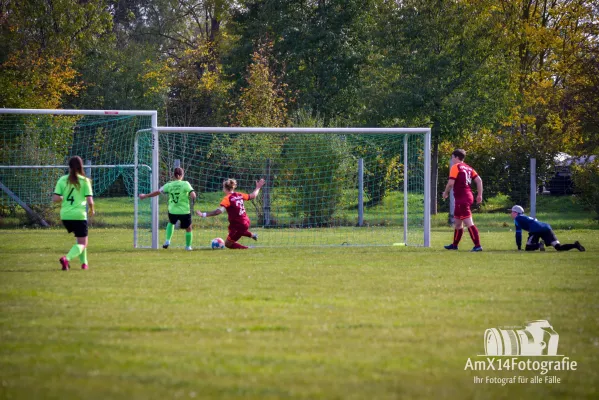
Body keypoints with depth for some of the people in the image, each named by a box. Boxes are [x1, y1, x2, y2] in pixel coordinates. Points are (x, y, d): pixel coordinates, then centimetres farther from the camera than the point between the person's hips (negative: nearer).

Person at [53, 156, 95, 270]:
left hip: (65, 215, 5)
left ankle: (84, 262, 27)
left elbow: (55, 199, -2)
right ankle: (67, 258, -25)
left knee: (81, 239, 27)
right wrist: (92, 210, 14)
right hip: (79, 215, -4)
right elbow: (90, 201, -7)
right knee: (82, 243, 1)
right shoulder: (85, 181, -4)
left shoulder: (62, 180, 4)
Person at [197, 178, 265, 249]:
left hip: (238, 226, -8)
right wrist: (258, 187, 36)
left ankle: (246, 249, -6)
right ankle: (252, 235, 38)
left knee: (227, 244, 5)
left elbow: (220, 211, -33)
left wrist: (204, 215, -34)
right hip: (246, 222, 8)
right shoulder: (239, 195, 1)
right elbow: (252, 196, 17)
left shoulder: (227, 199, -19)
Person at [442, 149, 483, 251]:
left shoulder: (455, 167, -8)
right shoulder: (468, 168, 14)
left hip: (461, 198, -9)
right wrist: (479, 195, 10)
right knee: (457, 222, 20)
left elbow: (451, 183, -16)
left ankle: (477, 245, -17)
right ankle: (454, 245, 31)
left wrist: (446, 193, 0)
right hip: (468, 196, 9)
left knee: (468, 223, -12)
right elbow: (479, 180, 9)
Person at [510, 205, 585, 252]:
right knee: (559, 247, -4)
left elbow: (518, 233, 7)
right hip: (546, 227, 7)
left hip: (536, 230, -7)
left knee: (528, 248, 5)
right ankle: (575, 245, -25)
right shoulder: (526, 217, 38)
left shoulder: (517, 219, 15)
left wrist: (519, 248, 11)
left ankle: (539, 245, -21)